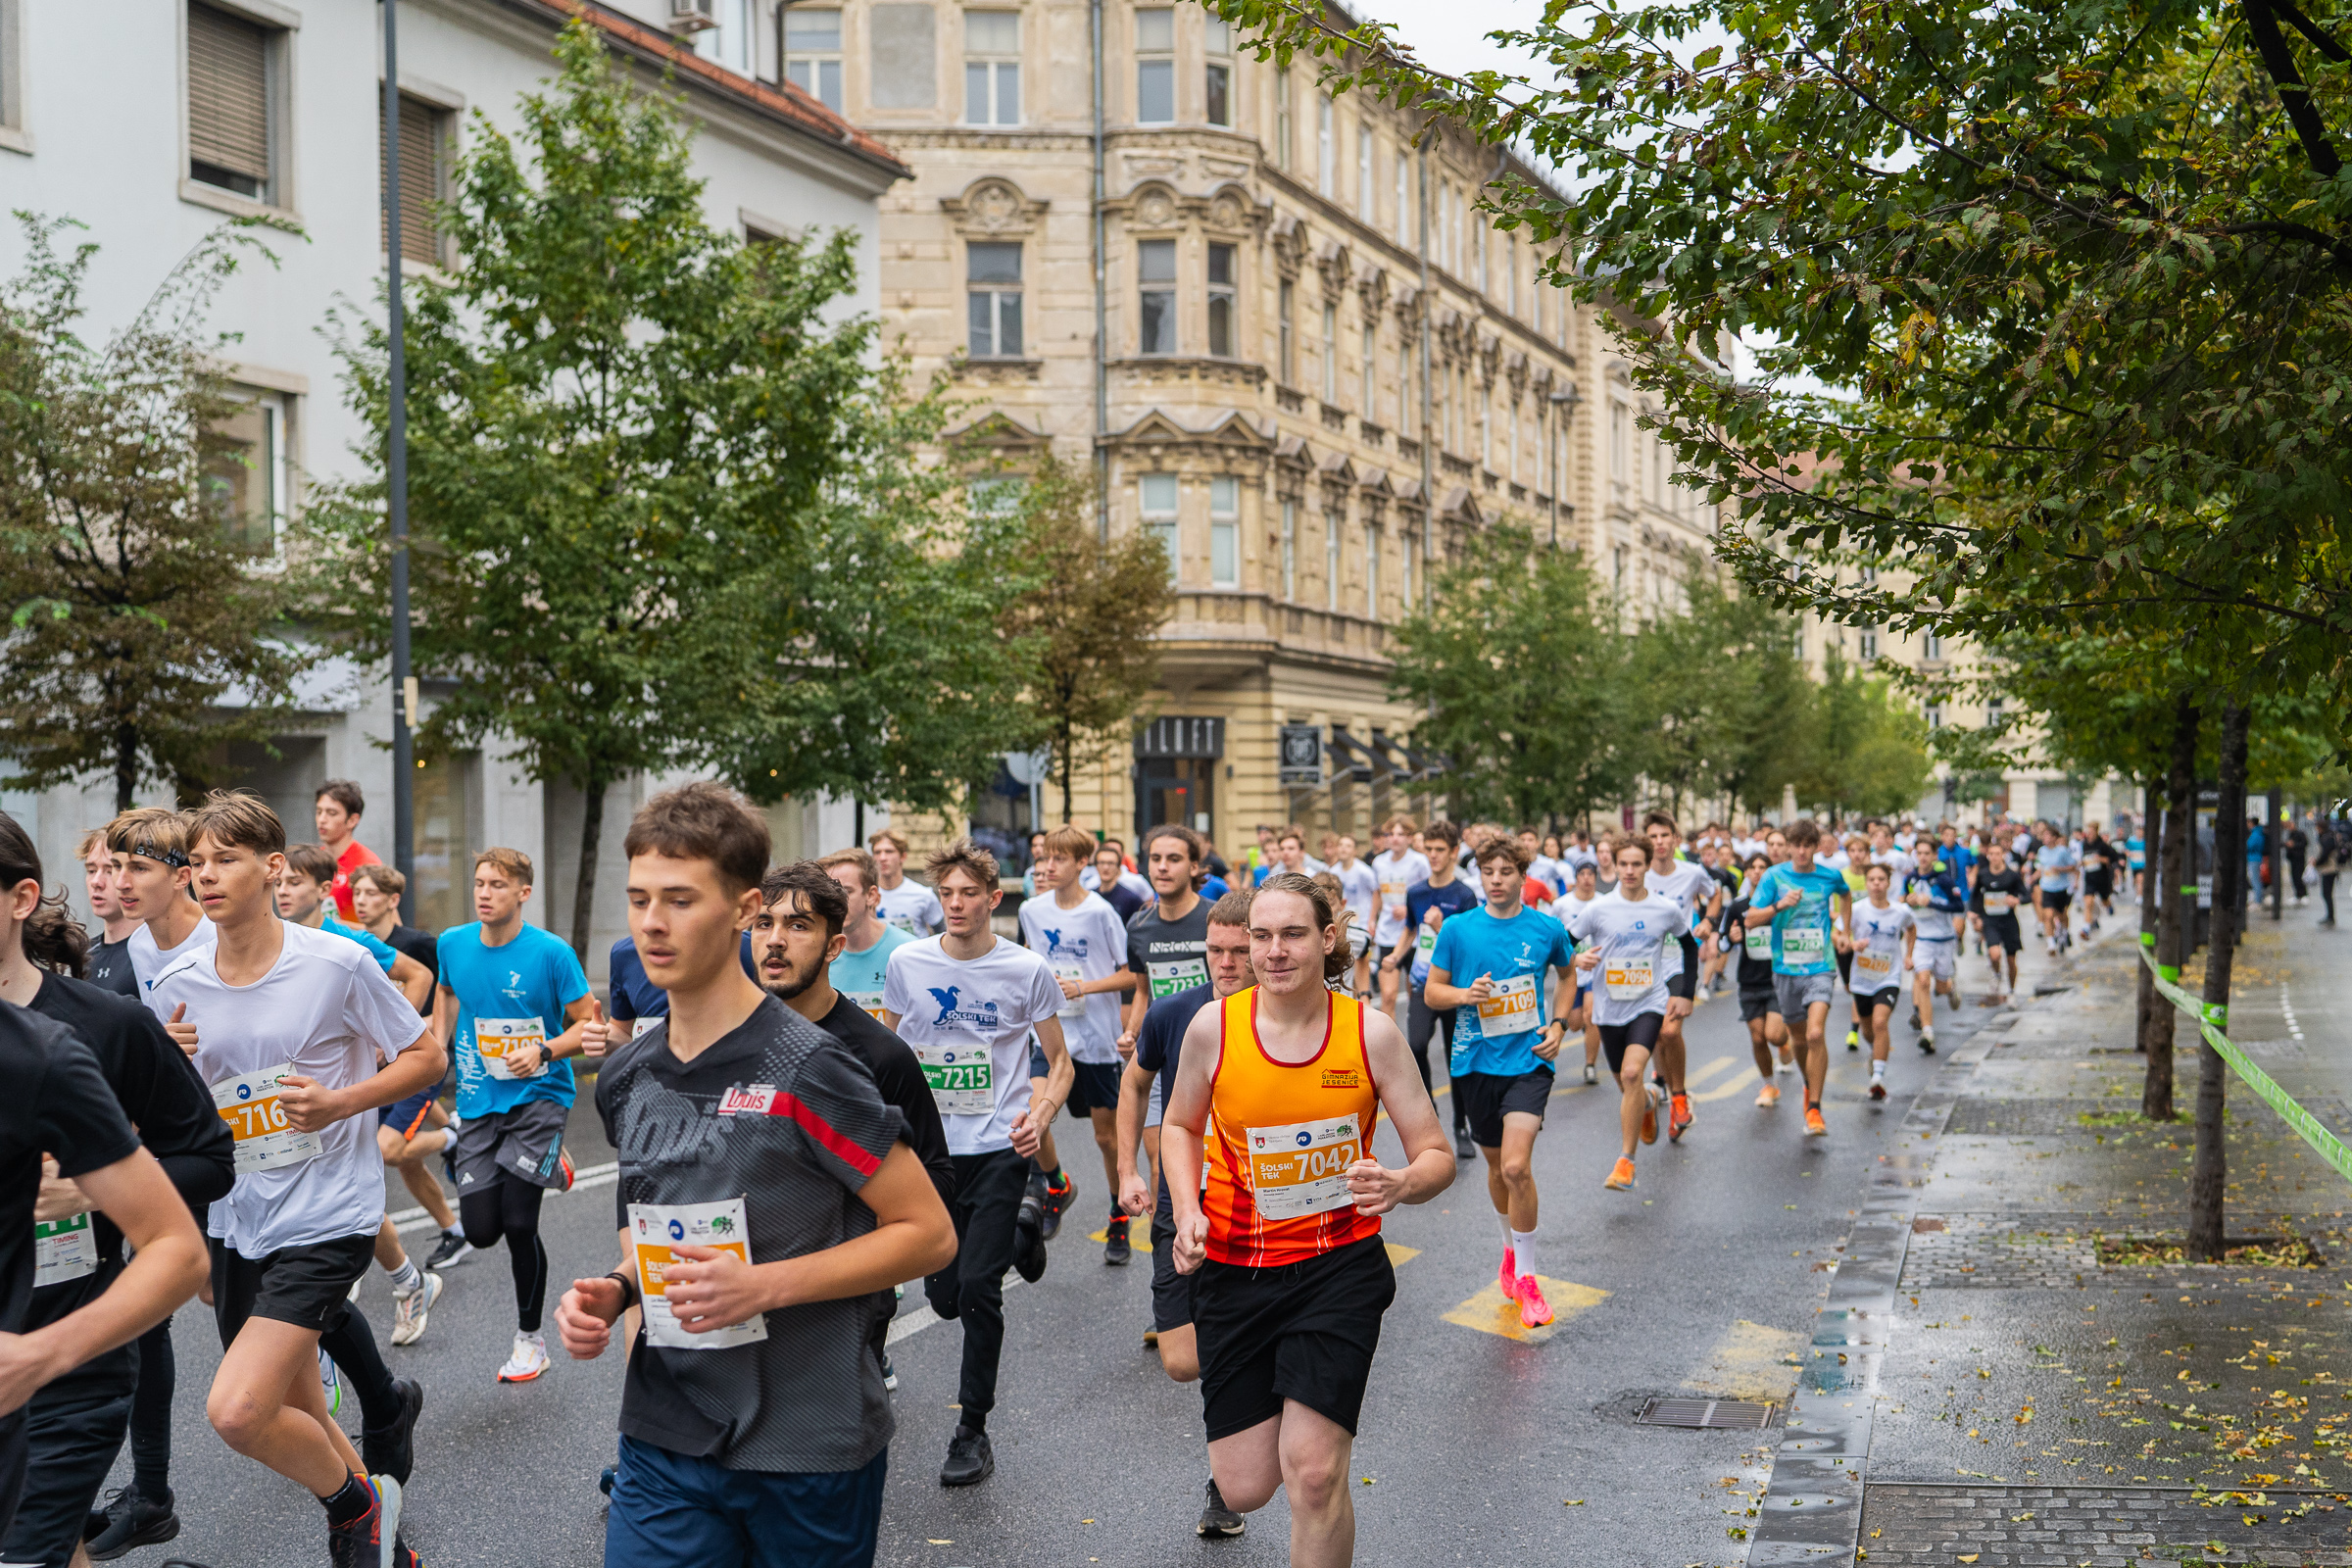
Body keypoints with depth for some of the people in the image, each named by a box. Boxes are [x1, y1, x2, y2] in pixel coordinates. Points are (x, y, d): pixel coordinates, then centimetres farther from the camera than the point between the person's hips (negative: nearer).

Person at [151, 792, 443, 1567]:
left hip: (326, 1216, -6)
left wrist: (343, 1101, -17)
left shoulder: (337, 964, -11)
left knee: (237, 1410, -19)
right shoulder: (175, 985, 2)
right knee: (292, 1425, 15)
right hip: (236, 1221, 6)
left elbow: (427, 1055, -2)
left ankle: (355, 1502, 9)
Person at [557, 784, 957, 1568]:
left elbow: (928, 1232, -13)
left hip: (811, 1443, -5)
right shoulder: (626, 1078, 6)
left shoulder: (804, 1070, -15)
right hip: (665, 1439, 5)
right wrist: (616, 1290, 0)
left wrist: (761, 1285, -21)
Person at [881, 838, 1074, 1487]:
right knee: (943, 1295, 9)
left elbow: (1060, 1061, 5)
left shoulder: (1027, 970, -5)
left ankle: (973, 1433, 5)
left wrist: (1041, 1114, -12)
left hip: (998, 1149, -3)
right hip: (930, 1148, 3)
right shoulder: (907, 963, 0)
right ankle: (1015, 1232, 44)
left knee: (977, 1288, -10)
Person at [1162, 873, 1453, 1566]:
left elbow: (1436, 1156, -4)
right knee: (1246, 1488, 4)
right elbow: (1181, 1125, 12)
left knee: (1313, 1472, -14)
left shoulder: (1370, 1032, -9)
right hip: (1234, 1268, 1)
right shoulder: (1213, 1027, -7)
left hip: (1340, 1265, -1)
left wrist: (1401, 1184, -27)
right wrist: (1186, 1208, -5)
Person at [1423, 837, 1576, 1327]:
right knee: (1496, 1163, 16)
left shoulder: (1547, 929, -2)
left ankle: (1526, 1277, -2)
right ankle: (1511, 1249, 42)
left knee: (1516, 1166, -17)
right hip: (1475, 1062, 2)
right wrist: (1465, 993, -16)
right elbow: (1432, 990, 4)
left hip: (1529, 1060, -2)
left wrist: (1558, 1024, 5)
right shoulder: (1458, 929, -3)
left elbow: (1568, 974, 19)